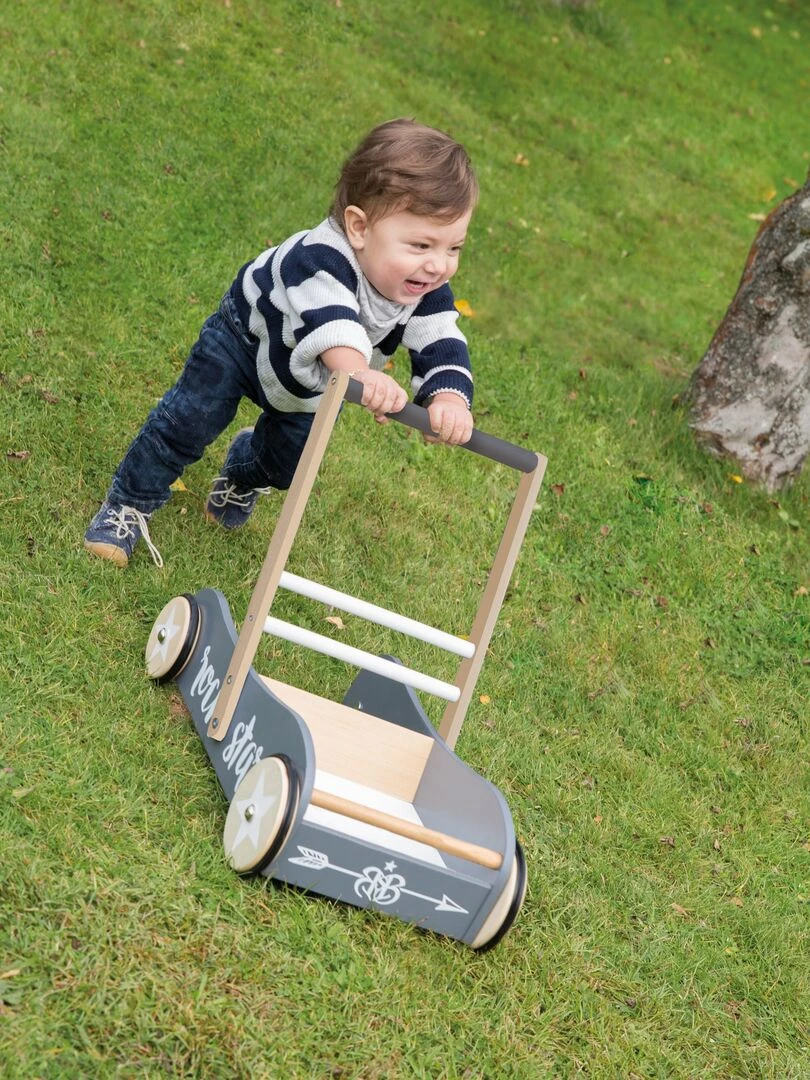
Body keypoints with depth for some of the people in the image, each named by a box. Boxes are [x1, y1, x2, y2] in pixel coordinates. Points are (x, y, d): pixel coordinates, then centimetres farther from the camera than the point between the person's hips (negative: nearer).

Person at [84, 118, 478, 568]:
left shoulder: (426, 290, -30)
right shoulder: (321, 257, -48)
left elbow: (443, 345, -36)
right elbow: (329, 323, -65)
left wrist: (449, 397, -59)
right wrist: (359, 374, -85)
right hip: (245, 337, -5)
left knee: (286, 463, 15)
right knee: (186, 424, -9)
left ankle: (242, 477, 53)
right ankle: (130, 504, 16)